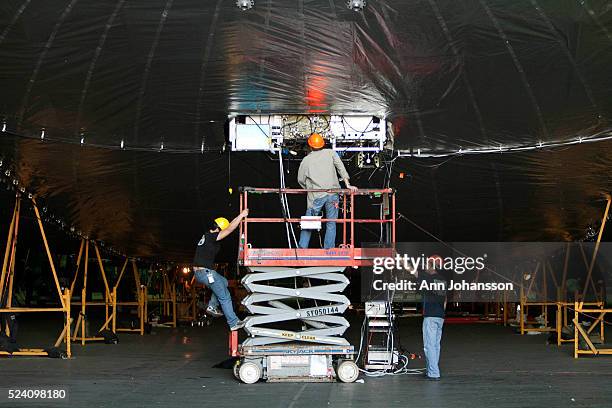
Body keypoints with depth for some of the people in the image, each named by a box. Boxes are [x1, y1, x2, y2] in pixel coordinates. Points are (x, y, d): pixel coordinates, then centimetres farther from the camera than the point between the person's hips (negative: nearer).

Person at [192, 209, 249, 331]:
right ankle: (234, 323, 5)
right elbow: (230, 229, -18)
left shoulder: (207, 236, 13)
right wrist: (241, 215, -10)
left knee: (224, 282, 30)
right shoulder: (211, 237, -15)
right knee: (225, 297, 1)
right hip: (206, 272, -10)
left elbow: (228, 226, 22)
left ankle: (212, 306, 21)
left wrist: (239, 218, 19)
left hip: (198, 272, 10)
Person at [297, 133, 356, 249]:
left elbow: (300, 180, 13)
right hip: (333, 194, 1)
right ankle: (328, 250, 5)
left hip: (316, 197, -1)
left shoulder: (306, 160, 7)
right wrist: (347, 184, 1)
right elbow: (340, 167, 1)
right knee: (331, 223, 8)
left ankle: (302, 248, 7)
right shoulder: (330, 153, 7)